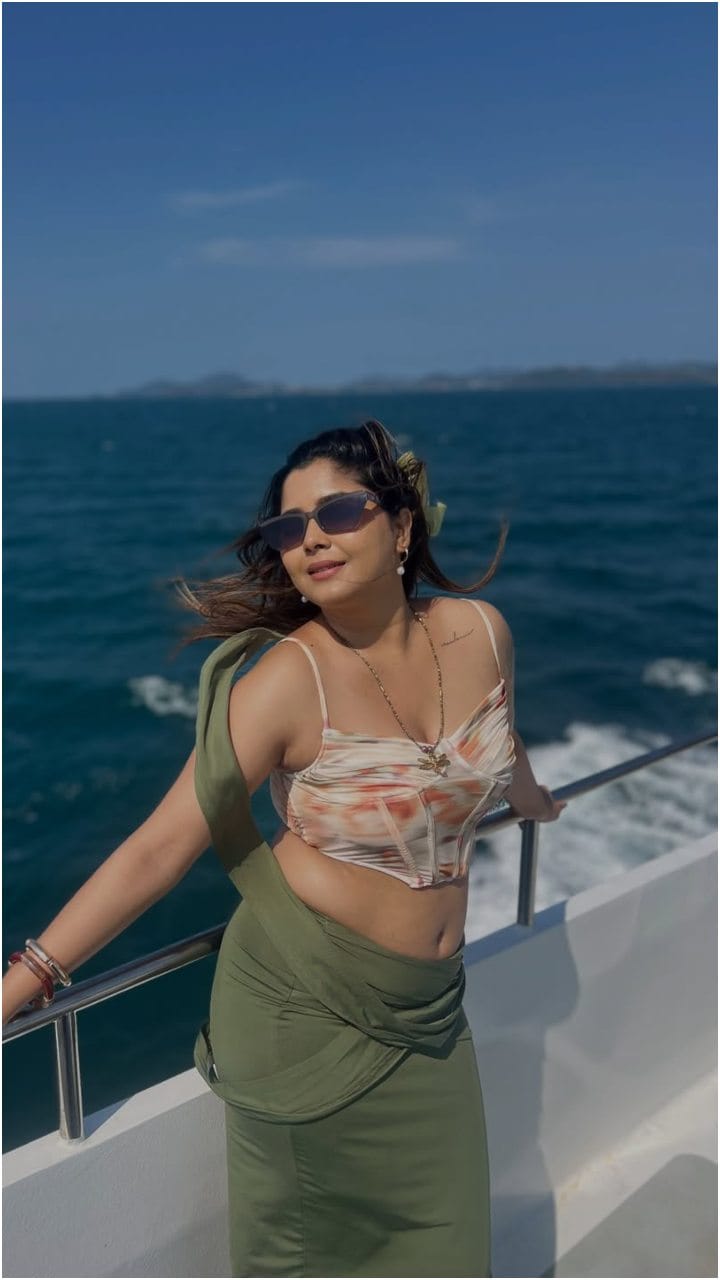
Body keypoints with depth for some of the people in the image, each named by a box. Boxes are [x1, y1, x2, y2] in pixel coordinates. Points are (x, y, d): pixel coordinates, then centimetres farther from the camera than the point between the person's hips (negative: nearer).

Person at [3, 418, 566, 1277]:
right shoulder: (290, 678, -21)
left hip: (427, 1009, 5)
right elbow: (161, 846, -21)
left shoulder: (481, 632, -7)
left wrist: (537, 805, 35)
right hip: (306, 1007, -4)